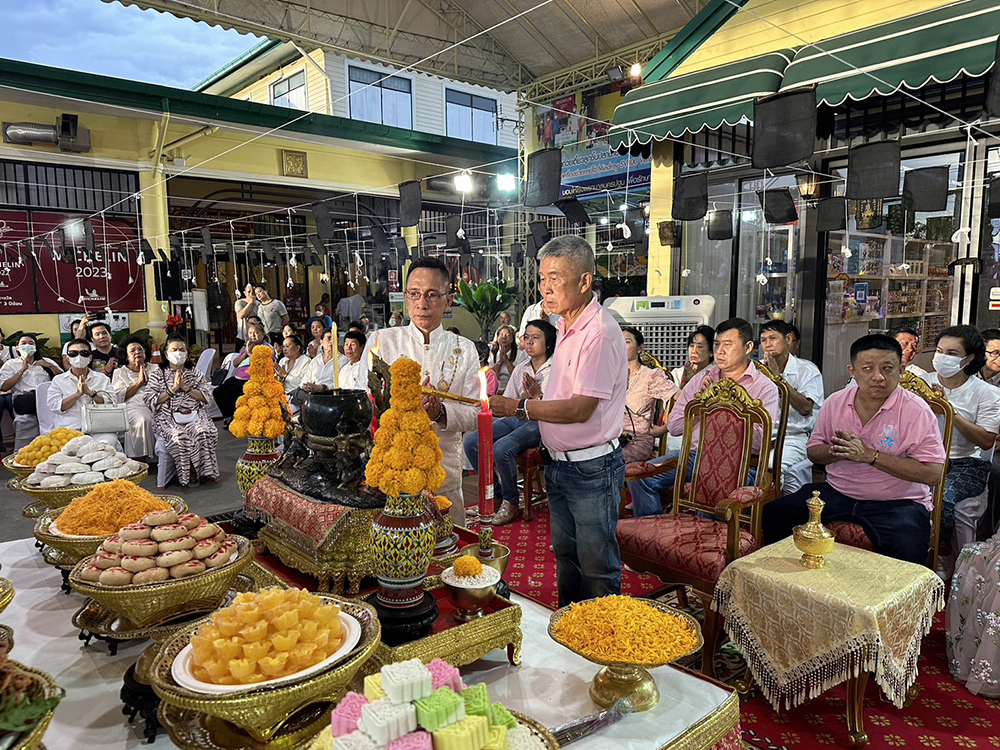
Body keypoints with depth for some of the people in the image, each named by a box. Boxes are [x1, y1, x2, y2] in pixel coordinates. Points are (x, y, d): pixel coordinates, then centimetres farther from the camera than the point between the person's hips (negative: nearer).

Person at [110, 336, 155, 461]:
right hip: (133, 407, -1)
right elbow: (119, 397, 5)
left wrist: (148, 381, 0)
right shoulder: (119, 372, 21)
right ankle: (140, 462, -32)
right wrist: (139, 382, 1)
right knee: (143, 420, -36)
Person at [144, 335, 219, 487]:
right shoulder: (158, 374, 13)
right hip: (169, 418, -1)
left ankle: (207, 470, -18)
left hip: (194, 416, 2)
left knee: (203, 432, -31)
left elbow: (207, 397, 6)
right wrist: (173, 389, -6)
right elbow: (149, 400, 0)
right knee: (179, 436, -32)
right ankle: (188, 475, -18)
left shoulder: (195, 373, 18)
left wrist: (186, 388, -4)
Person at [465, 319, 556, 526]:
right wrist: (526, 396, -9)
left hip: (539, 424, -6)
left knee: (501, 448, -32)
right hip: (515, 418, 7)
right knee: (470, 441, -14)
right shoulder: (520, 369, 15)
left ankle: (510, 503, -9)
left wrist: (536, 393, -20)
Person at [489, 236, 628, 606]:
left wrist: (519, 407, -22)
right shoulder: (567, 326, 9)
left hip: (591, 468, -9)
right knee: (565, 554, 21)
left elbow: (581, 409, -24)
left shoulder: (600, 332, -21)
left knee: (597, 565, 7)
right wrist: (538, 395, 0)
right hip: (560, 463, 9)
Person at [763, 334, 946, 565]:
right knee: (773, 514, -10)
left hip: (897, 502, -4)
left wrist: (870, 455, -21)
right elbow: (813, 452, 11)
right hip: (837, 492, 4)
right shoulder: (835, 402, 4)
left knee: (907, 553, -33)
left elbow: (932, 474, -16)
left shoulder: (916, 411, -10)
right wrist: (838, 452, -12)